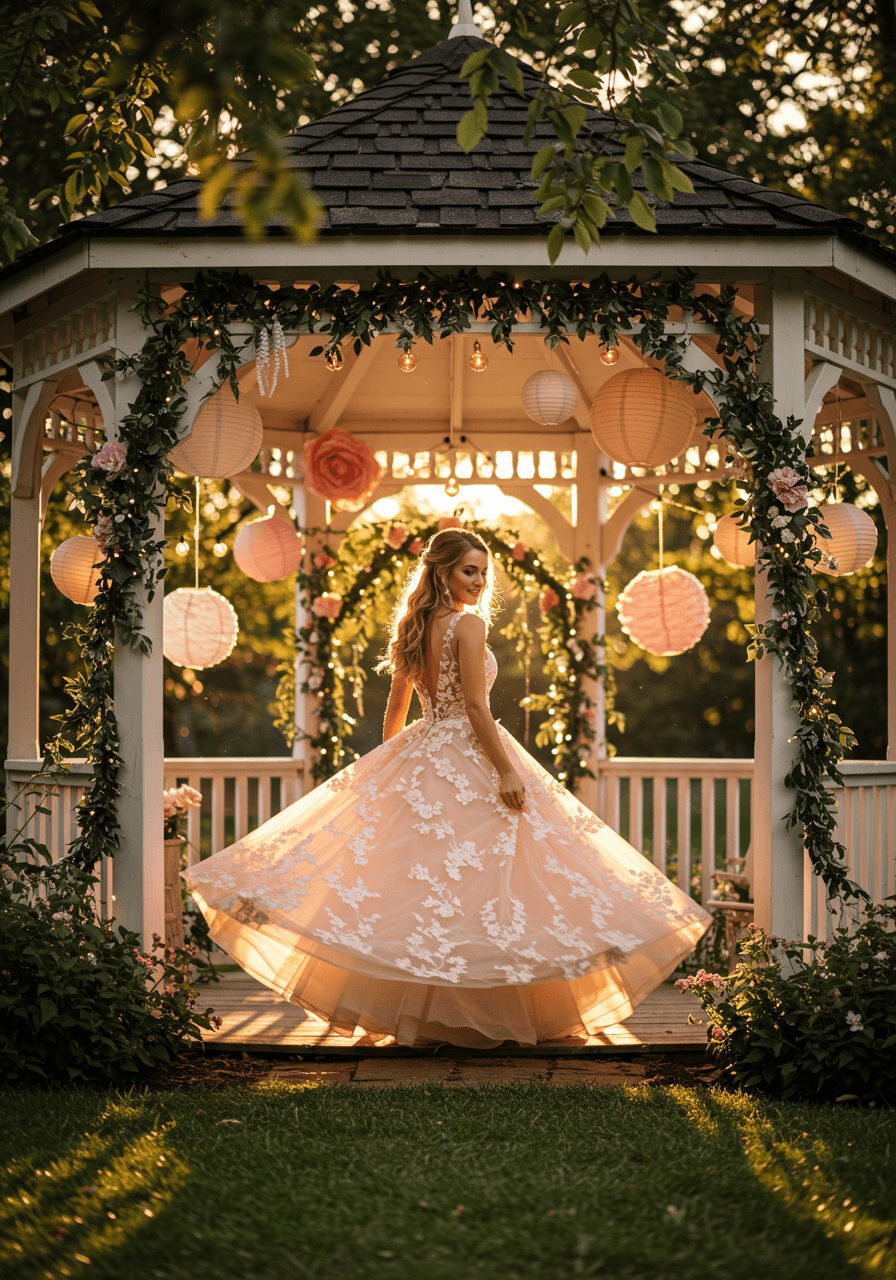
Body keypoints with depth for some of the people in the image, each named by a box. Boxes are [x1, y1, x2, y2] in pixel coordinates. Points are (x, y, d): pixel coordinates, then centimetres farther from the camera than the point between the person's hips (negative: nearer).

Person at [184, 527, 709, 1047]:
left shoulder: (413, 628, 11)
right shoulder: (469, 624, -11)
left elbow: (396, 706, 18)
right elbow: (475, 704, -18)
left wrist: (387, 767, 28)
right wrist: (506, 770, -18)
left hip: (418, 757, 8)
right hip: (469, 760, -8)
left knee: (419, 882, 8)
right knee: (478, 882, -4)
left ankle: (414, 1010, 10)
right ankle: (481, 1016, -2)